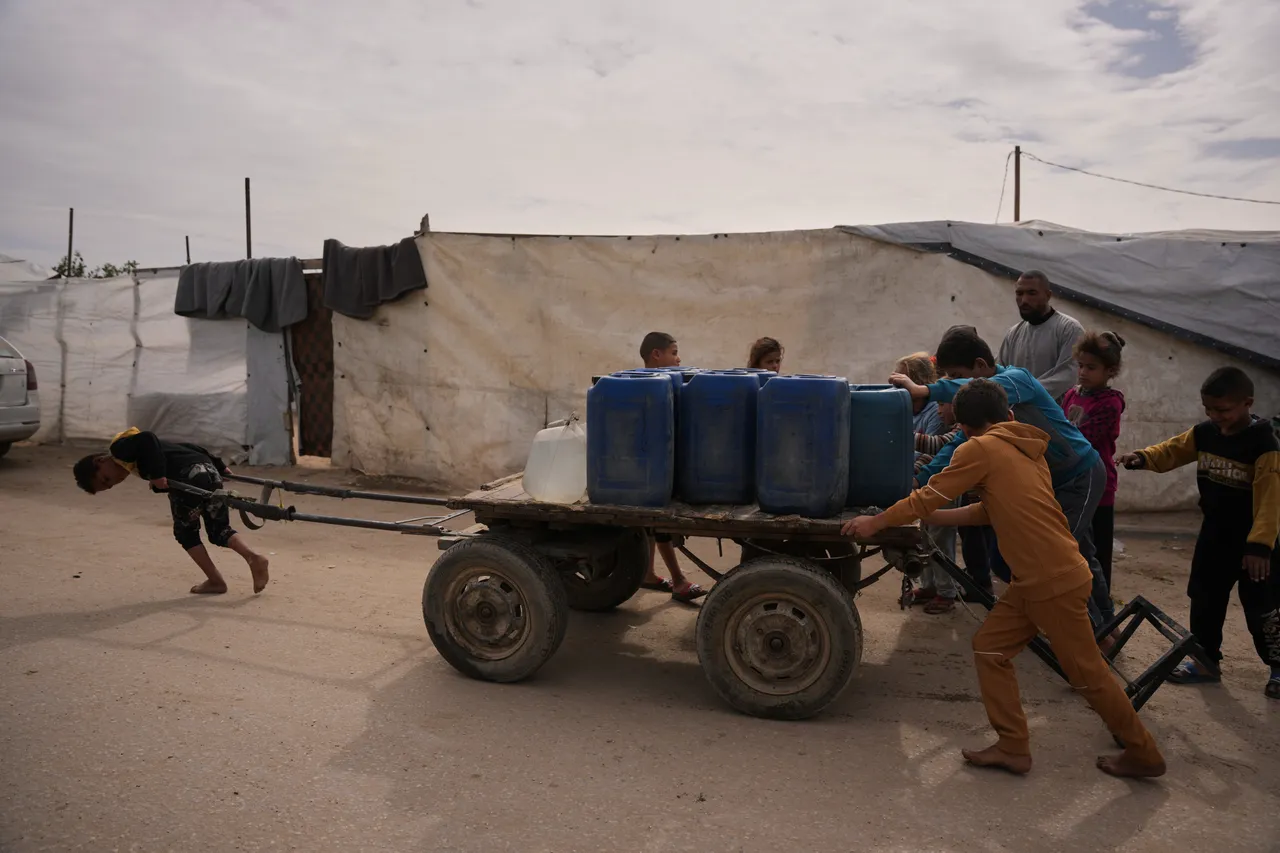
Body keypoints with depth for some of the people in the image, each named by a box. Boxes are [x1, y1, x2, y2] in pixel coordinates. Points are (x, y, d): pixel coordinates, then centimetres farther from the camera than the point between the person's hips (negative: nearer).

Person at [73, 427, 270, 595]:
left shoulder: (119, 449, 9)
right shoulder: (131, 453, 32)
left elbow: (148, 440, -13)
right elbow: (185, 448, 29)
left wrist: (157, 474, -14)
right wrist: (219, 466, 27)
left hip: (189, 477, -8)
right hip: (209, 470, 9)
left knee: (185, 532, 12)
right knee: (219, 530, 16)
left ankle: (215, 581, 14)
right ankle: (253, 557, -7)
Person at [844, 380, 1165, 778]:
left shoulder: (981, 449, -12)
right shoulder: (1025, 448, 13)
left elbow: (927, 498, -8)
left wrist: (876, 523, 3)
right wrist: (932, 518, 22)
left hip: (1056, 582, -9)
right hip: (1033, 580, 9)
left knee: (1087, 672, 6)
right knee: (989, 648, 10)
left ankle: (1143, 755, 23)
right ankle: (1013, 748, 16)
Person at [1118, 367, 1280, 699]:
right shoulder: (1203, 433, -2)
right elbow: (1172, 451, 2)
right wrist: (1143, 458, -21)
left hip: (1253, 539, -6)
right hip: (1215, 532, 6)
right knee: (1204, 599, 12)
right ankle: (1206, 660, 26)